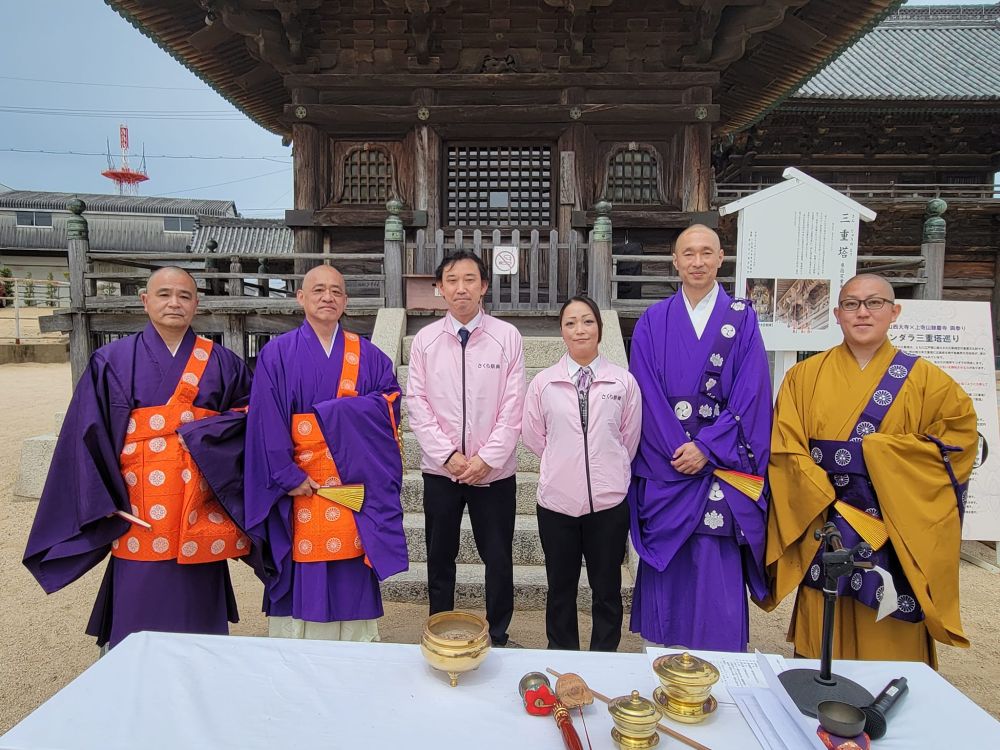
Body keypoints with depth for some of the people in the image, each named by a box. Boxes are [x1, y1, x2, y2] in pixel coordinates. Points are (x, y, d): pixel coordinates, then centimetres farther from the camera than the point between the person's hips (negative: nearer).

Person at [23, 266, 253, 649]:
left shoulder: (220, 362, 7)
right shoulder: (111, 362, 3)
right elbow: (89, 434, 1)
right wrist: (105, 503, -6)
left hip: (201, 517, 1)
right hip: (140, 520, -1)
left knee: (198, 623, 9)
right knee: (140, 629, 4)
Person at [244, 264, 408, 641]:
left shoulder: (368, 356, 8)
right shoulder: (277, 354, 2)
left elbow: (388, 406, -1)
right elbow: (266, 422, -5)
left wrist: (329, 410, -12)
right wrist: (288, 476, -12)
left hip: (355, 491, 2)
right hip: (300, 488, -1)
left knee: (351, 580, 5)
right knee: (302, 580, 4)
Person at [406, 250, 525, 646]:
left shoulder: (507, 336, -4)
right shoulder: (425, 339, 1)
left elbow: (513, 406, -6)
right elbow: (417, 403, -1)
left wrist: (487, 458, -11)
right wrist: (448, 454, -10)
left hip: (494, 470, -1)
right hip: (439, 469, 2)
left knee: (498, 559, 10)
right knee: (439, 558, 14)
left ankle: (498, 637, 29)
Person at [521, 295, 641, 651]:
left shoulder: (624, 381, -2)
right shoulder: (543, 382, -1)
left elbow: (629, 438, 6)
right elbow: (533, 436, 7)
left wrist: (608, 471, 10)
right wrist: (563, 464, 7)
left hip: (609, 501, 0)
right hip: (557, 501, 1)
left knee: (607, 589, 14)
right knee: (560, 589, 15)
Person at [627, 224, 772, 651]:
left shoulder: (742, 319, 3)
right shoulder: (652, 322, 5)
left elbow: (750, 394, -4)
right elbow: (649, 395, 0)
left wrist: (707, 448, -12)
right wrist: (680, 451, -10)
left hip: (722, 468, -1)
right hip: (665, 470, 1)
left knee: (718, 570, 0)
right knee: (668, 571, 7)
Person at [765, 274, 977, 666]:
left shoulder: (923, 379, 3)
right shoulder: (804, 376, 3)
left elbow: (960, 434, 2)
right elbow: (786, 450, -2)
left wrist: (875, 450, -9)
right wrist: (834, 508, -14)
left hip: (898, 540, 0)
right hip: (822, 535, 1)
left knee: (889, 645, 5)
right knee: (822, 648, 6)